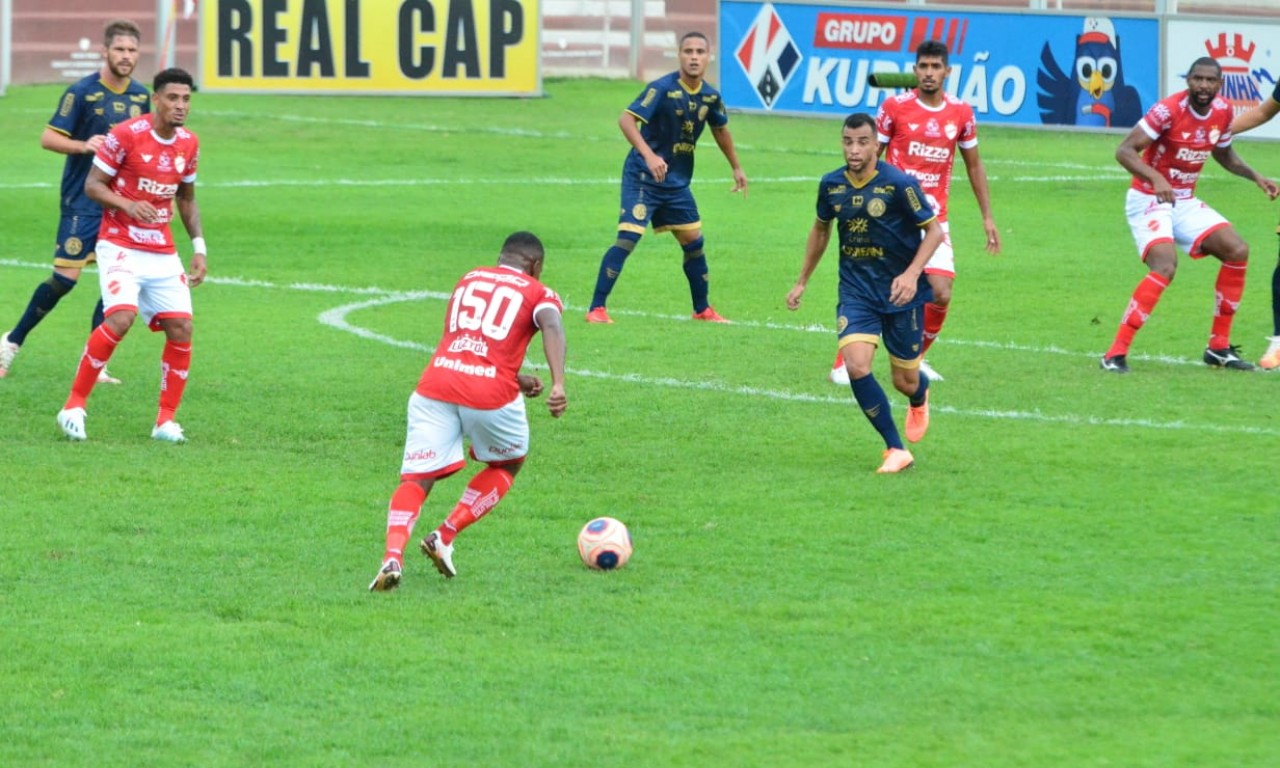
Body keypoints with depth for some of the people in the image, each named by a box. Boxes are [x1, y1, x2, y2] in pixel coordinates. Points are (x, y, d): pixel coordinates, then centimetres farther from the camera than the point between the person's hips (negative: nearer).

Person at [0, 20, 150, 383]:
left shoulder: (141, 96, 7)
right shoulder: (81, 92, -10)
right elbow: (48, 138, -11)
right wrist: (84, 145, -27)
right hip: (81, 201, -6)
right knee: (65, 277, -10)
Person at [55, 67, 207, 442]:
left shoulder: (189, 144, 6)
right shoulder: (126, 134, -11)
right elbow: (92, 185, -8)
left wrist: (199, 249, 11)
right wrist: (127, 205, -25)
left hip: (163, 252, 6)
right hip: (120, 245, -6)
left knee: (181, 329, -6)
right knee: (120, 318, -25)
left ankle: (166, 421, 7)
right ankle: (74, 405, -12)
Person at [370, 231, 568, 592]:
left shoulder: (469, 279, 26)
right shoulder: (538, 293, 12)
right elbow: (552, 327, -11)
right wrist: (558, 384, -25)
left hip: (435, 387, 3)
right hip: (491, 395, -3)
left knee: (417, 478, 1)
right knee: (507, 465, 25)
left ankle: (393, 556, -24)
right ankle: (444, 538, 13)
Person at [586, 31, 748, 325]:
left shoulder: (710, 96, 2)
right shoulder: (663, 89, -19)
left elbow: (720, 129, 22)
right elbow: (626, 119, -28)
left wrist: (736, 167, 30)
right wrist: (649, 156, -40)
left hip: (677, 182, 7)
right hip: (643, 177, -7)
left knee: (693, 241, 12)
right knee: (627, 238, -16)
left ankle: (702, 310, 28)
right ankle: (596, 309, -12)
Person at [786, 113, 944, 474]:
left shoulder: (899, 184, -16)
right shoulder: (832, 185, -2)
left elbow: (934, 230, -9)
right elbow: (821, 229, 17)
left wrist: (912, 274, -23)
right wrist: (802, 281, 20)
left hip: (900, 294, -3)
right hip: (856, 292, 3)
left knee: (905, 382, 7)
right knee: (856, 366, -20)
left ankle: (920, 395, 48)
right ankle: (896, 450, -7)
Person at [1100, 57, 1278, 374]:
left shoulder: (1223, 111, 1)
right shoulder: (1169, 110, -21)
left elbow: (1224, 154, 22)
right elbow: (1124, 151, -25)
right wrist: (1155, 178, -40)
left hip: (1185, 202, 7)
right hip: (1149, 201, -7)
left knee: (1237, 251, -2)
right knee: (1165, 265, -28)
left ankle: (1219, 347, 10)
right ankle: (1115, 354, -25)